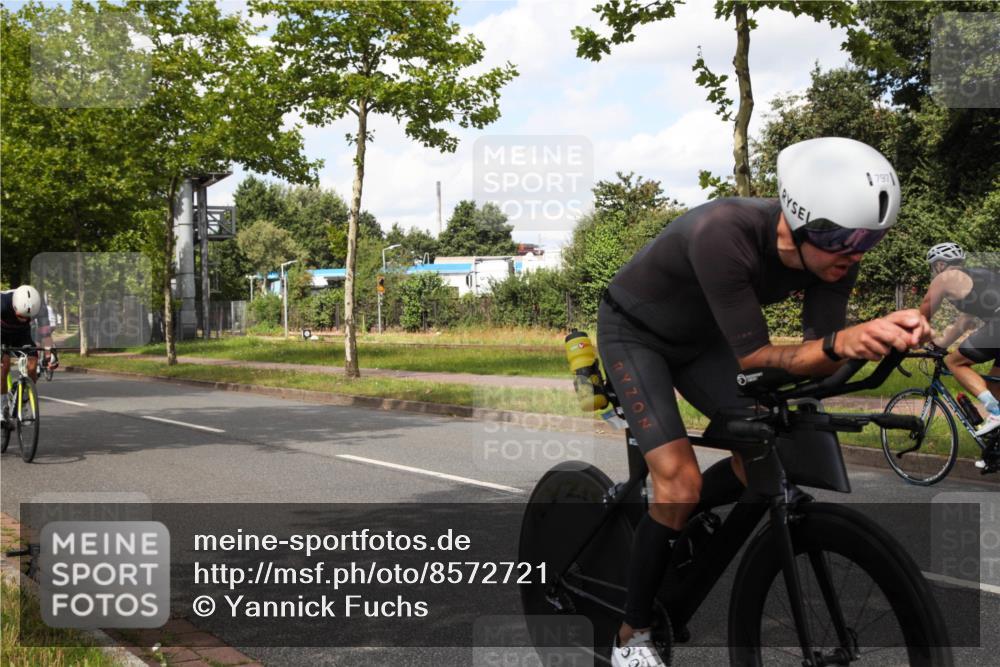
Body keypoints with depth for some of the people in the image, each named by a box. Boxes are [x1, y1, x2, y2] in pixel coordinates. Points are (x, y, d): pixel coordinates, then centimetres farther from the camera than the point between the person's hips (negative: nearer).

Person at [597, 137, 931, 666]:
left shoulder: (832, 252, -21)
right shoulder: (724, 234, -40)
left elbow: (818, 359, -19)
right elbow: (752, 358, -35)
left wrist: (880, 334, -39)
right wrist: (840, 342, -51)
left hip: (699, 339, 6)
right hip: (634, 332, -6)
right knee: (680, 482, -18)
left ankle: (668, 525, 23)